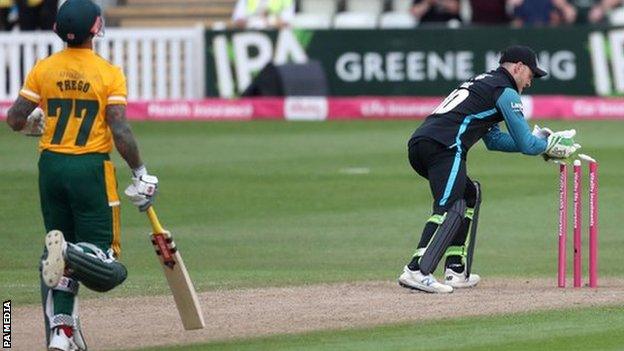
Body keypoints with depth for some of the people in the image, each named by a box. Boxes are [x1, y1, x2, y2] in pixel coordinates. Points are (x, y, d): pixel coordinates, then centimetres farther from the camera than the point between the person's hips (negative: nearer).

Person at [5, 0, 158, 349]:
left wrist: (35, 124, 27)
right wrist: (141, 174, -3)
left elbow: (14, 119, 4)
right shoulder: (109, 73, -8)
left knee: (60, 259, 15)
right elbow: (120, 132, -13)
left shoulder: (44, 69, 2)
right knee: (108, 267, -2)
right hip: (91, 168, -4)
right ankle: (70, 254, -33)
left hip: (51, 165, 4)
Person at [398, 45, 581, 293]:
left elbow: (493, 140, 35)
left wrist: (537, 141, 32)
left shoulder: (482, 83, 33)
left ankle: (456, 272, 16)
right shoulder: (506, 91, 4)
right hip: (444, 147, -10)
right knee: (449, 207, -17)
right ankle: (416, 271, -34)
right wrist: (550, 145, 21)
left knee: (469, 193, 24)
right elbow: (526, 145, 2)